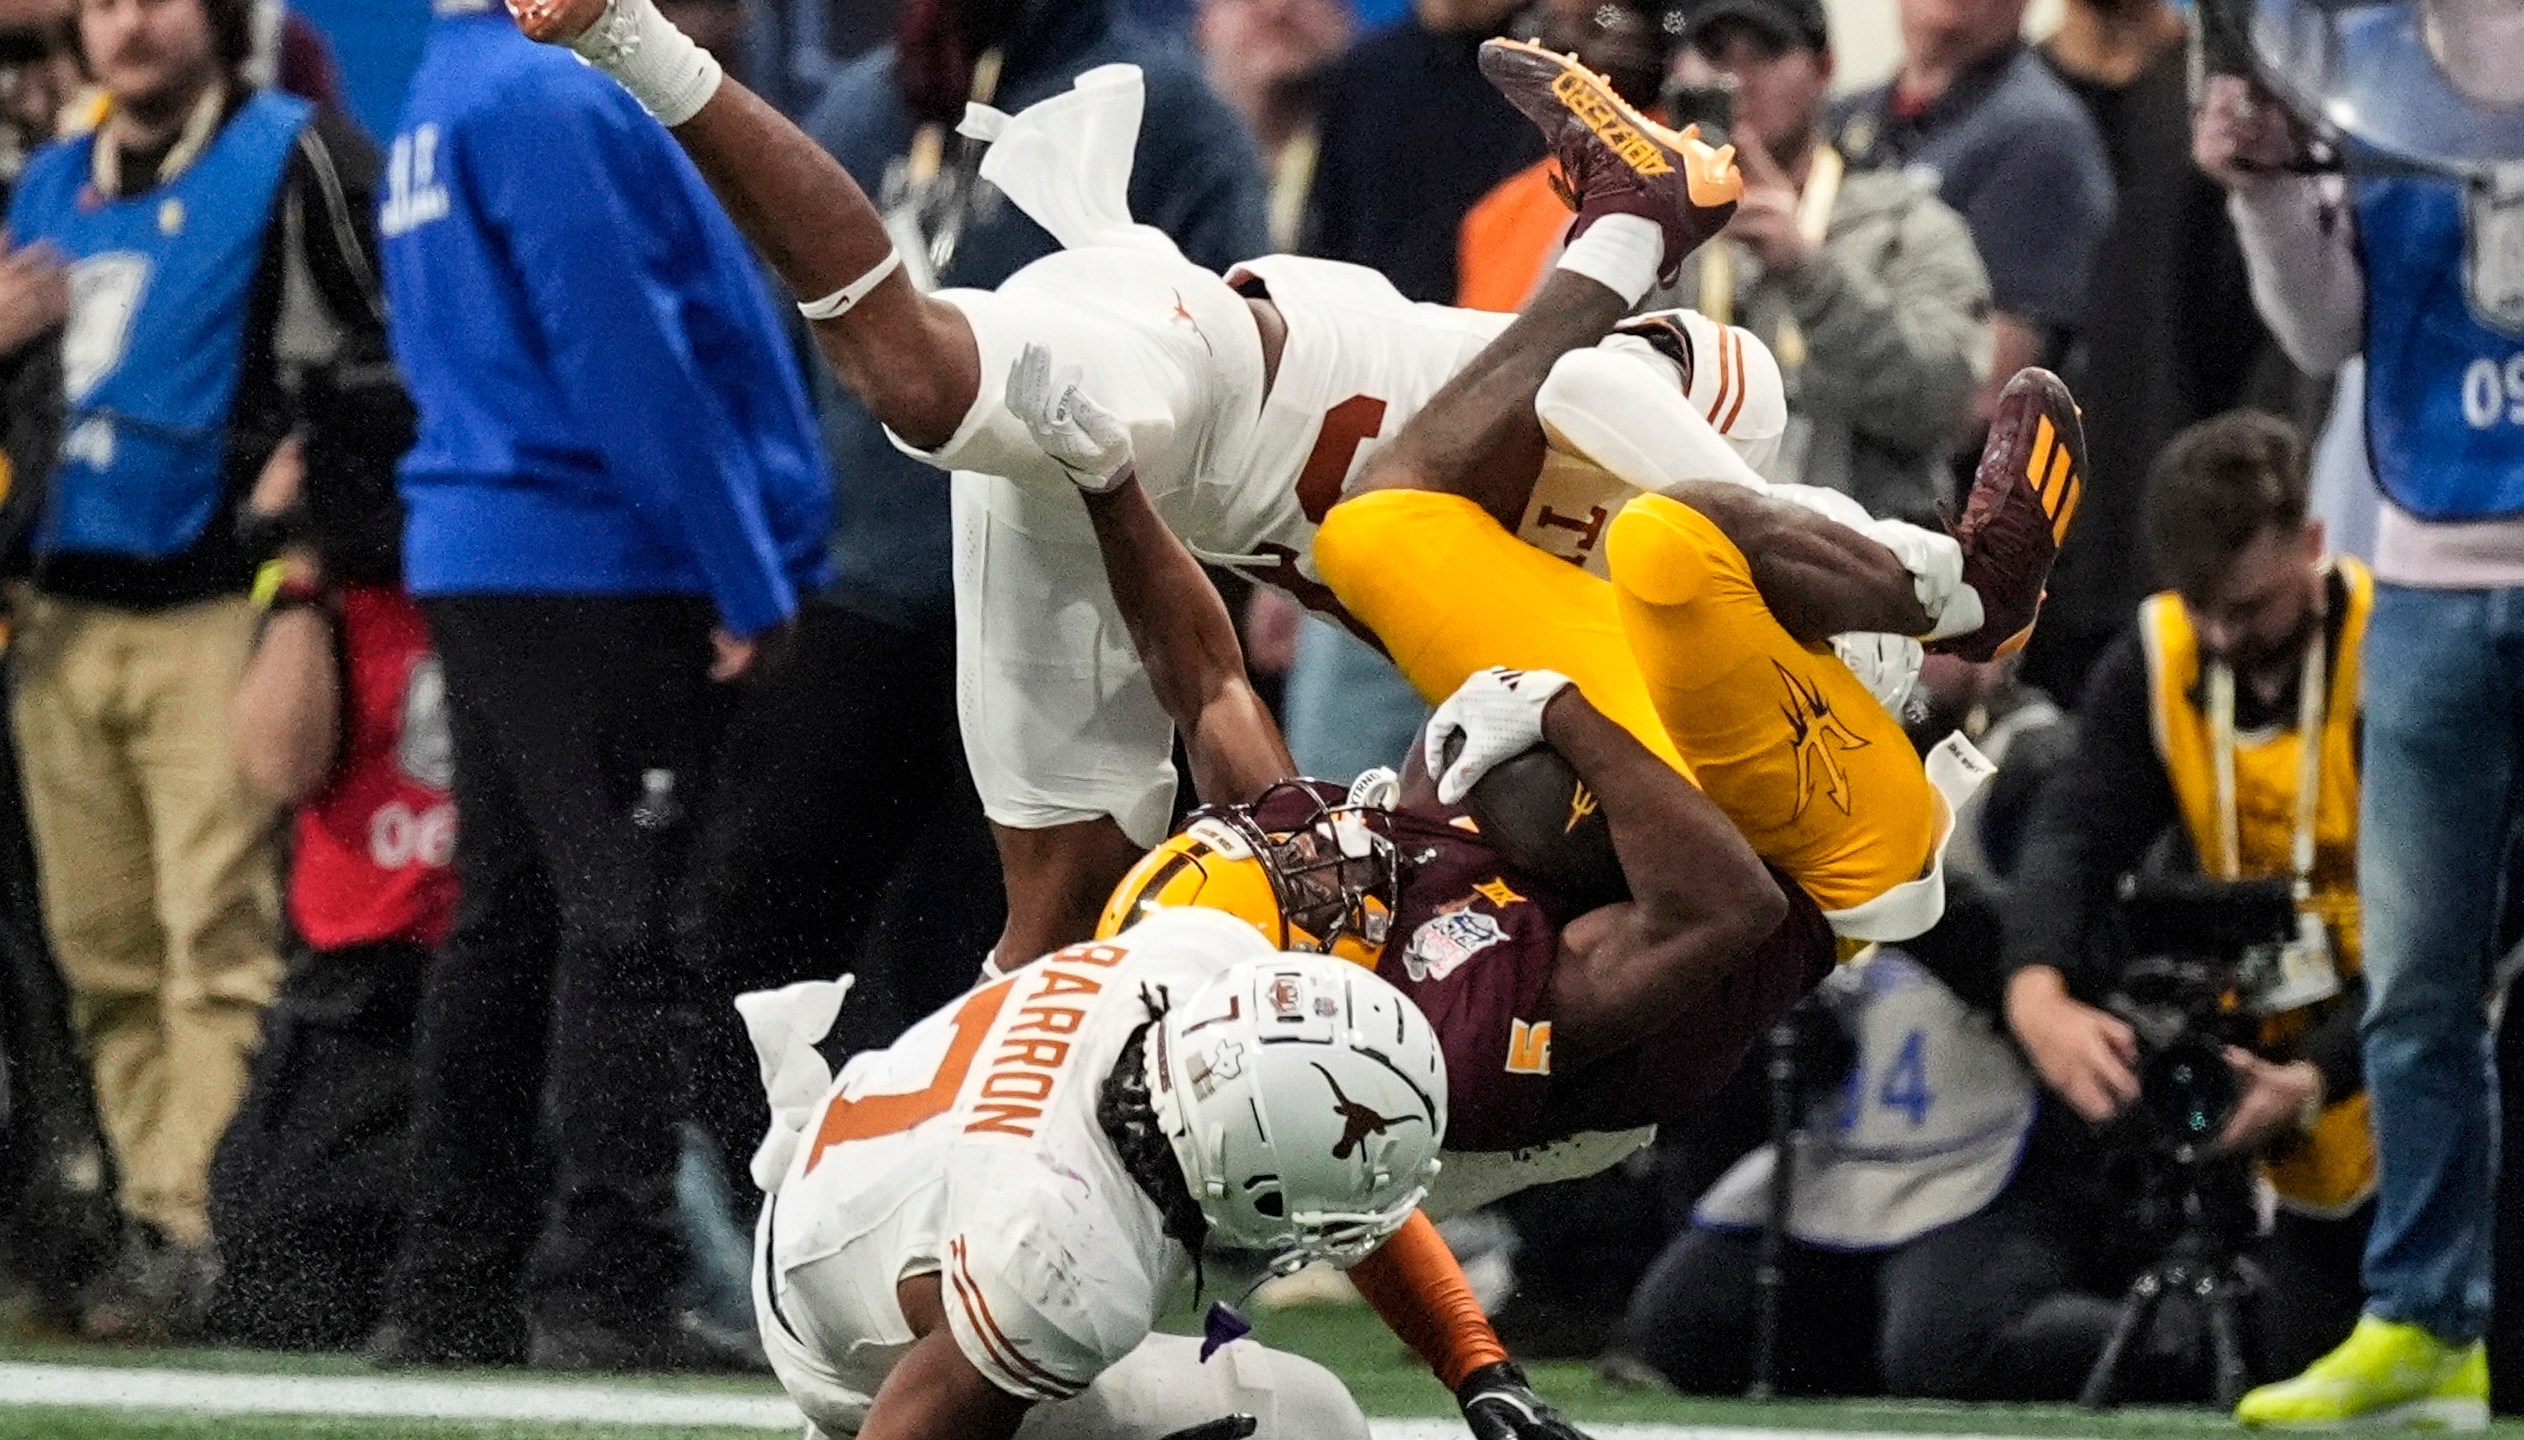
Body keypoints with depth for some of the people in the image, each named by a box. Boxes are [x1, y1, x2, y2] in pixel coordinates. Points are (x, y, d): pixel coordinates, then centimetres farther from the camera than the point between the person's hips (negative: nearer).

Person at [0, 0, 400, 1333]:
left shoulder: (294, 161, 1)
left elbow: (395, 354, -3)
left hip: (220, 609, -7)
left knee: (221, 941, -13)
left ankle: (202, 1227, -16)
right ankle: (152, 1213, 7)